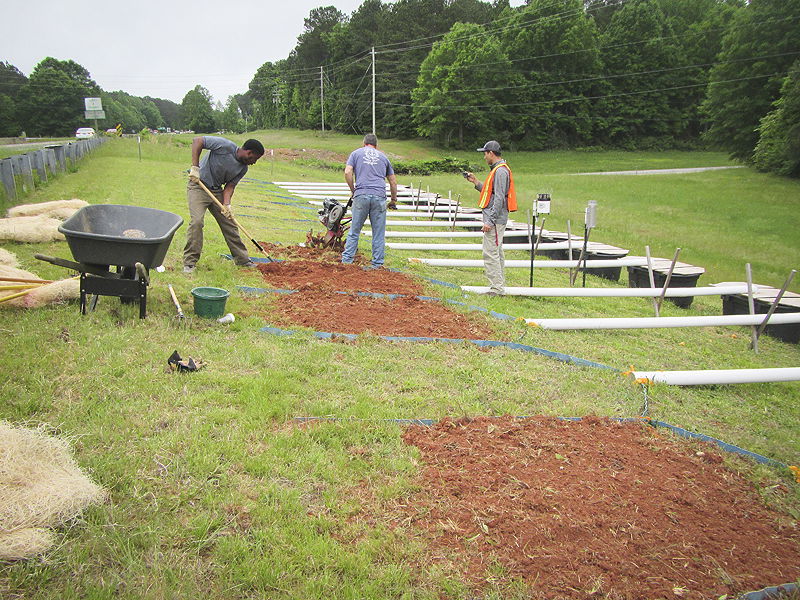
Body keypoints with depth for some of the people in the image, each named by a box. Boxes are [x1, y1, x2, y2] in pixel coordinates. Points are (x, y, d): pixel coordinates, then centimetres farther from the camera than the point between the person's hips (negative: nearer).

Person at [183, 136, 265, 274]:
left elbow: (230, 186, -2)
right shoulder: (225, 146, -21)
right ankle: (189, 262, -11)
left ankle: (242, 259, 21)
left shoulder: (243, 168, 0)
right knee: (196, 221, -20)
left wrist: (226, 204, -20)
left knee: (229, 224, 8)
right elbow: (197, 140, -20)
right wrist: (195, 167, -27)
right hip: (198, 186, -7)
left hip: (217, 191, 7)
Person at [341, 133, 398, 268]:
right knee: (378, 234, 5)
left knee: (354, 231, 6)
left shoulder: (356, 153, 15)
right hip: (379, 197, 1)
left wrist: (353, 191, 12)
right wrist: (393, 200, 31)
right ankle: (377, 264, 7)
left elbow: (348, 173, 0)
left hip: (361, 196, -1)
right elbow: (393, 181, 21)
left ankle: (346, 260, 7)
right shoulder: (383, 156, 21)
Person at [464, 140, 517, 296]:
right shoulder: (497, 169, 18)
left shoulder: (500, 171, -15)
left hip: (495, 219, -11)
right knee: (497, 253, 15)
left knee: (491, 253, -10)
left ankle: (496, 289, -8)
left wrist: (490, 221, -24)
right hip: (496, 220, 11)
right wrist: (476, 183, 18)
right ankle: (500, 287, 22)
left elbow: (499, 198, -21)